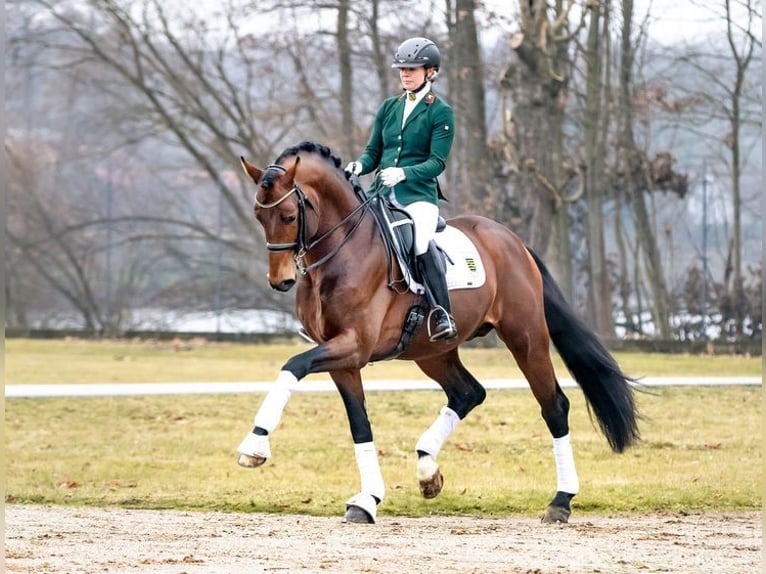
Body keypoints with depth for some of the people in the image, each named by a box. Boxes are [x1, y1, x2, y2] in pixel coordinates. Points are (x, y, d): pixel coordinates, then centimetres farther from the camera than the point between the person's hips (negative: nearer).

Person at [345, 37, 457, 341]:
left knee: (423, 245, -32)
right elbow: (373, 152, 17)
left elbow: (437, 162, -7)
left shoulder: (440, 112, 1)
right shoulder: (389, 107, 16)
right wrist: (359, 165, -7)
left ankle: (443, 316, -27)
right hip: (381, 193, 6)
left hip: (419, 194, -6)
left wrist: (404, 173, -24)